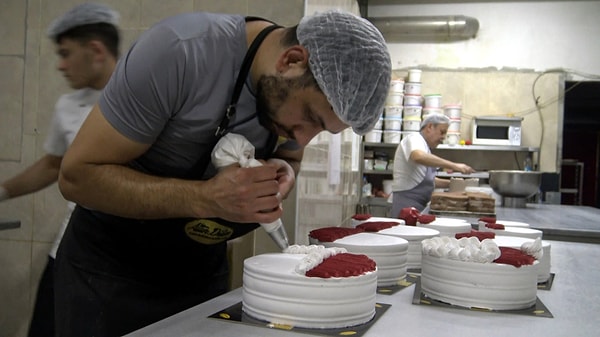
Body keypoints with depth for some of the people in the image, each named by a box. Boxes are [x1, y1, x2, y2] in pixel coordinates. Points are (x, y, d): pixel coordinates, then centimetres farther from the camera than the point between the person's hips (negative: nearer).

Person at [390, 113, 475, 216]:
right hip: (407, 204, -9)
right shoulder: (414, 139, -8)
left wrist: (451, 183, 13)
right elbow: (419, 157, -33)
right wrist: (453, 166, -32)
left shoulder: (424, 145, 20)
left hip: (419, 205, 9)